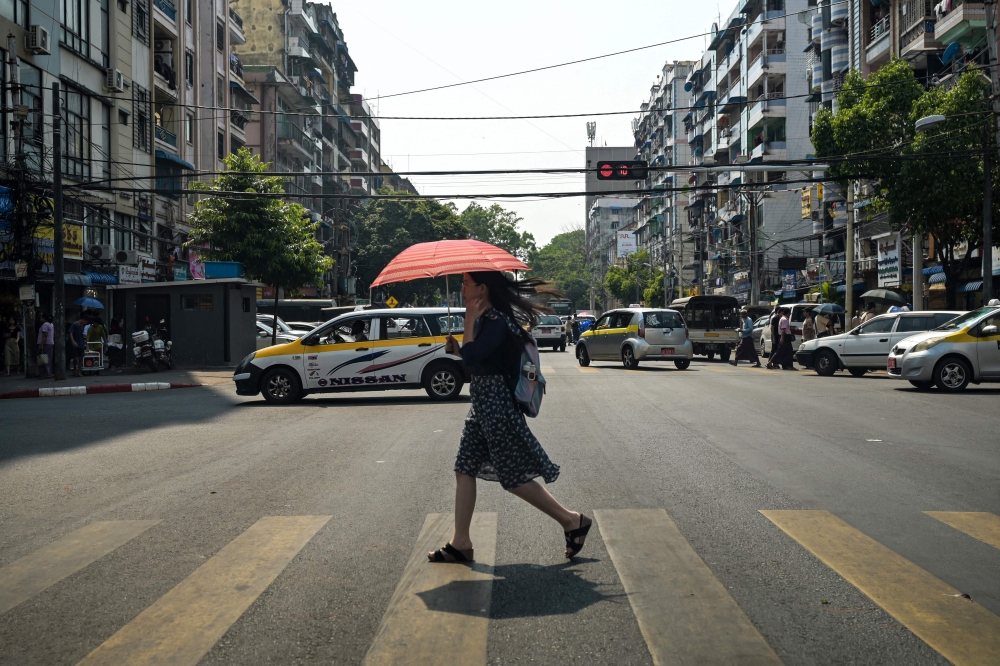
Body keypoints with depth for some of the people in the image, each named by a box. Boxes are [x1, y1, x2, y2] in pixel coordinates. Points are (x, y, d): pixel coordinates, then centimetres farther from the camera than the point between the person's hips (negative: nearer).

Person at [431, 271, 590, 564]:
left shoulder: (498, 322, -18)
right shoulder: (486, 319, 12)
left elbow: (471, 357, -26)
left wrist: (470, 321, -17)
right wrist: (456, 348, 4)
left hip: (497, 405, -10)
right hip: (482, 404, 10)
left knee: (515, 476, -3)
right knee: (465, 470, 9)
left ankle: (573, 521, 10)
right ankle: (460, 543, 15)